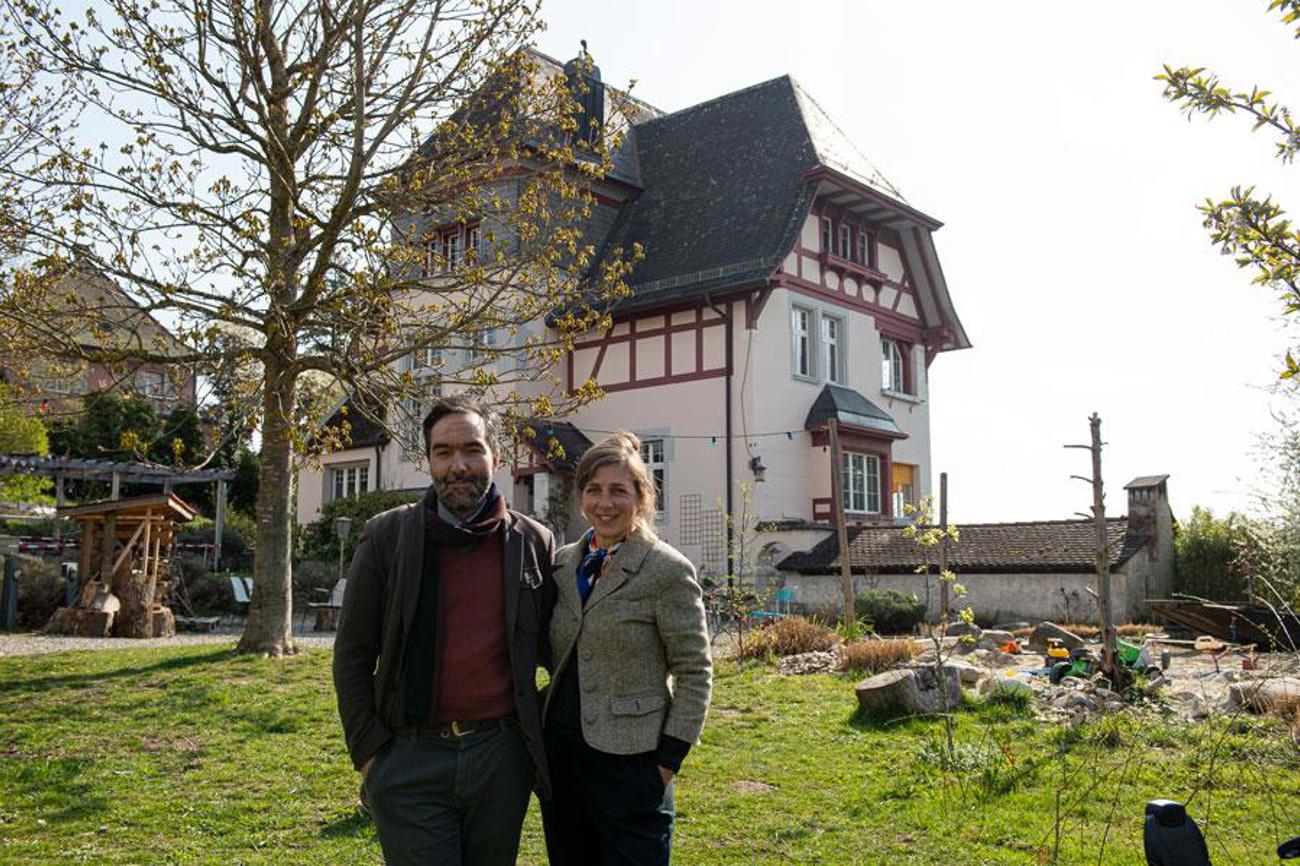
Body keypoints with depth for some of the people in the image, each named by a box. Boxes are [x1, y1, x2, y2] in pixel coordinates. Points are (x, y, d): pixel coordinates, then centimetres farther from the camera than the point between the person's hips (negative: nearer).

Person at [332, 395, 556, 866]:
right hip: (410, 760, -1)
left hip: (501, 757, 2)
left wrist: (541, 742, 5)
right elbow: (352, 655, 1)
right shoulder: (387, 536, -1)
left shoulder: (534, 543, 2)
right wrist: (368, 751, -3)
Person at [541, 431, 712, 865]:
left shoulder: (667, 570, -11)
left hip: (628, 760, -6)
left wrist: (669, 758, -11)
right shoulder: (564, 562, 6)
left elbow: (694, 672, -9)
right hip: (560, 748, 6)